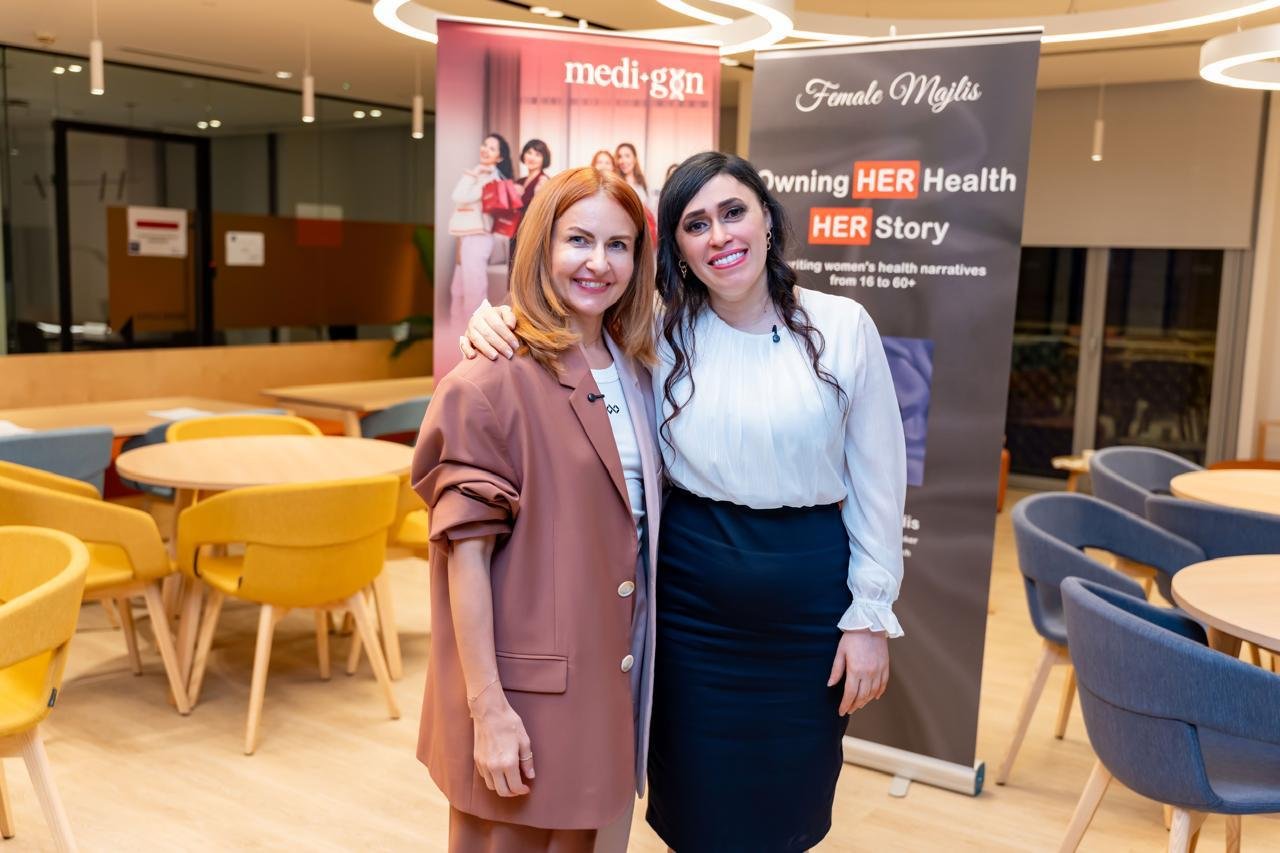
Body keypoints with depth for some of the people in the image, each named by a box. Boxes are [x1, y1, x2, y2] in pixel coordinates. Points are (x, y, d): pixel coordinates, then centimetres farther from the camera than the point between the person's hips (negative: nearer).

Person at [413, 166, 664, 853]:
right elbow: (465, 552, -16)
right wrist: (487, 709, -16)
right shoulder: (491, 383, -15)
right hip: (526, 685, -6)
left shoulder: (635, 372, 7)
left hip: (612, 678, 6)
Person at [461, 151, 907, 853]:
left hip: (811, 584, 0)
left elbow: (878, 479, -2)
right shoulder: (657, 332, -3)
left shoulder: (842, 327, -5)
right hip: (693, 584, 1)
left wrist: (871, 615, -3)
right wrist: (496, 319, -16)